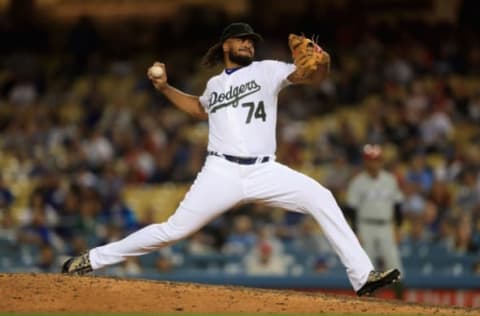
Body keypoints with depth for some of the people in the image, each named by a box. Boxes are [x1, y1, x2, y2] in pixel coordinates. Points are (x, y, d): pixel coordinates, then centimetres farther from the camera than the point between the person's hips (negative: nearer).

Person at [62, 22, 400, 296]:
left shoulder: (266, 71, 7)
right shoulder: (215, 84, 17)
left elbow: (313, 75, -8)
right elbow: (200, 108, 41)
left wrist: (321, 60, -32)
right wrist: (165, 88, 28)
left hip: (265, 172, -1)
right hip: (222, 172, 1)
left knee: (321, 198, -20)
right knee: (173, 230, -4)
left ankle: (362, 275, -18)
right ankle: (92, 260, 7)